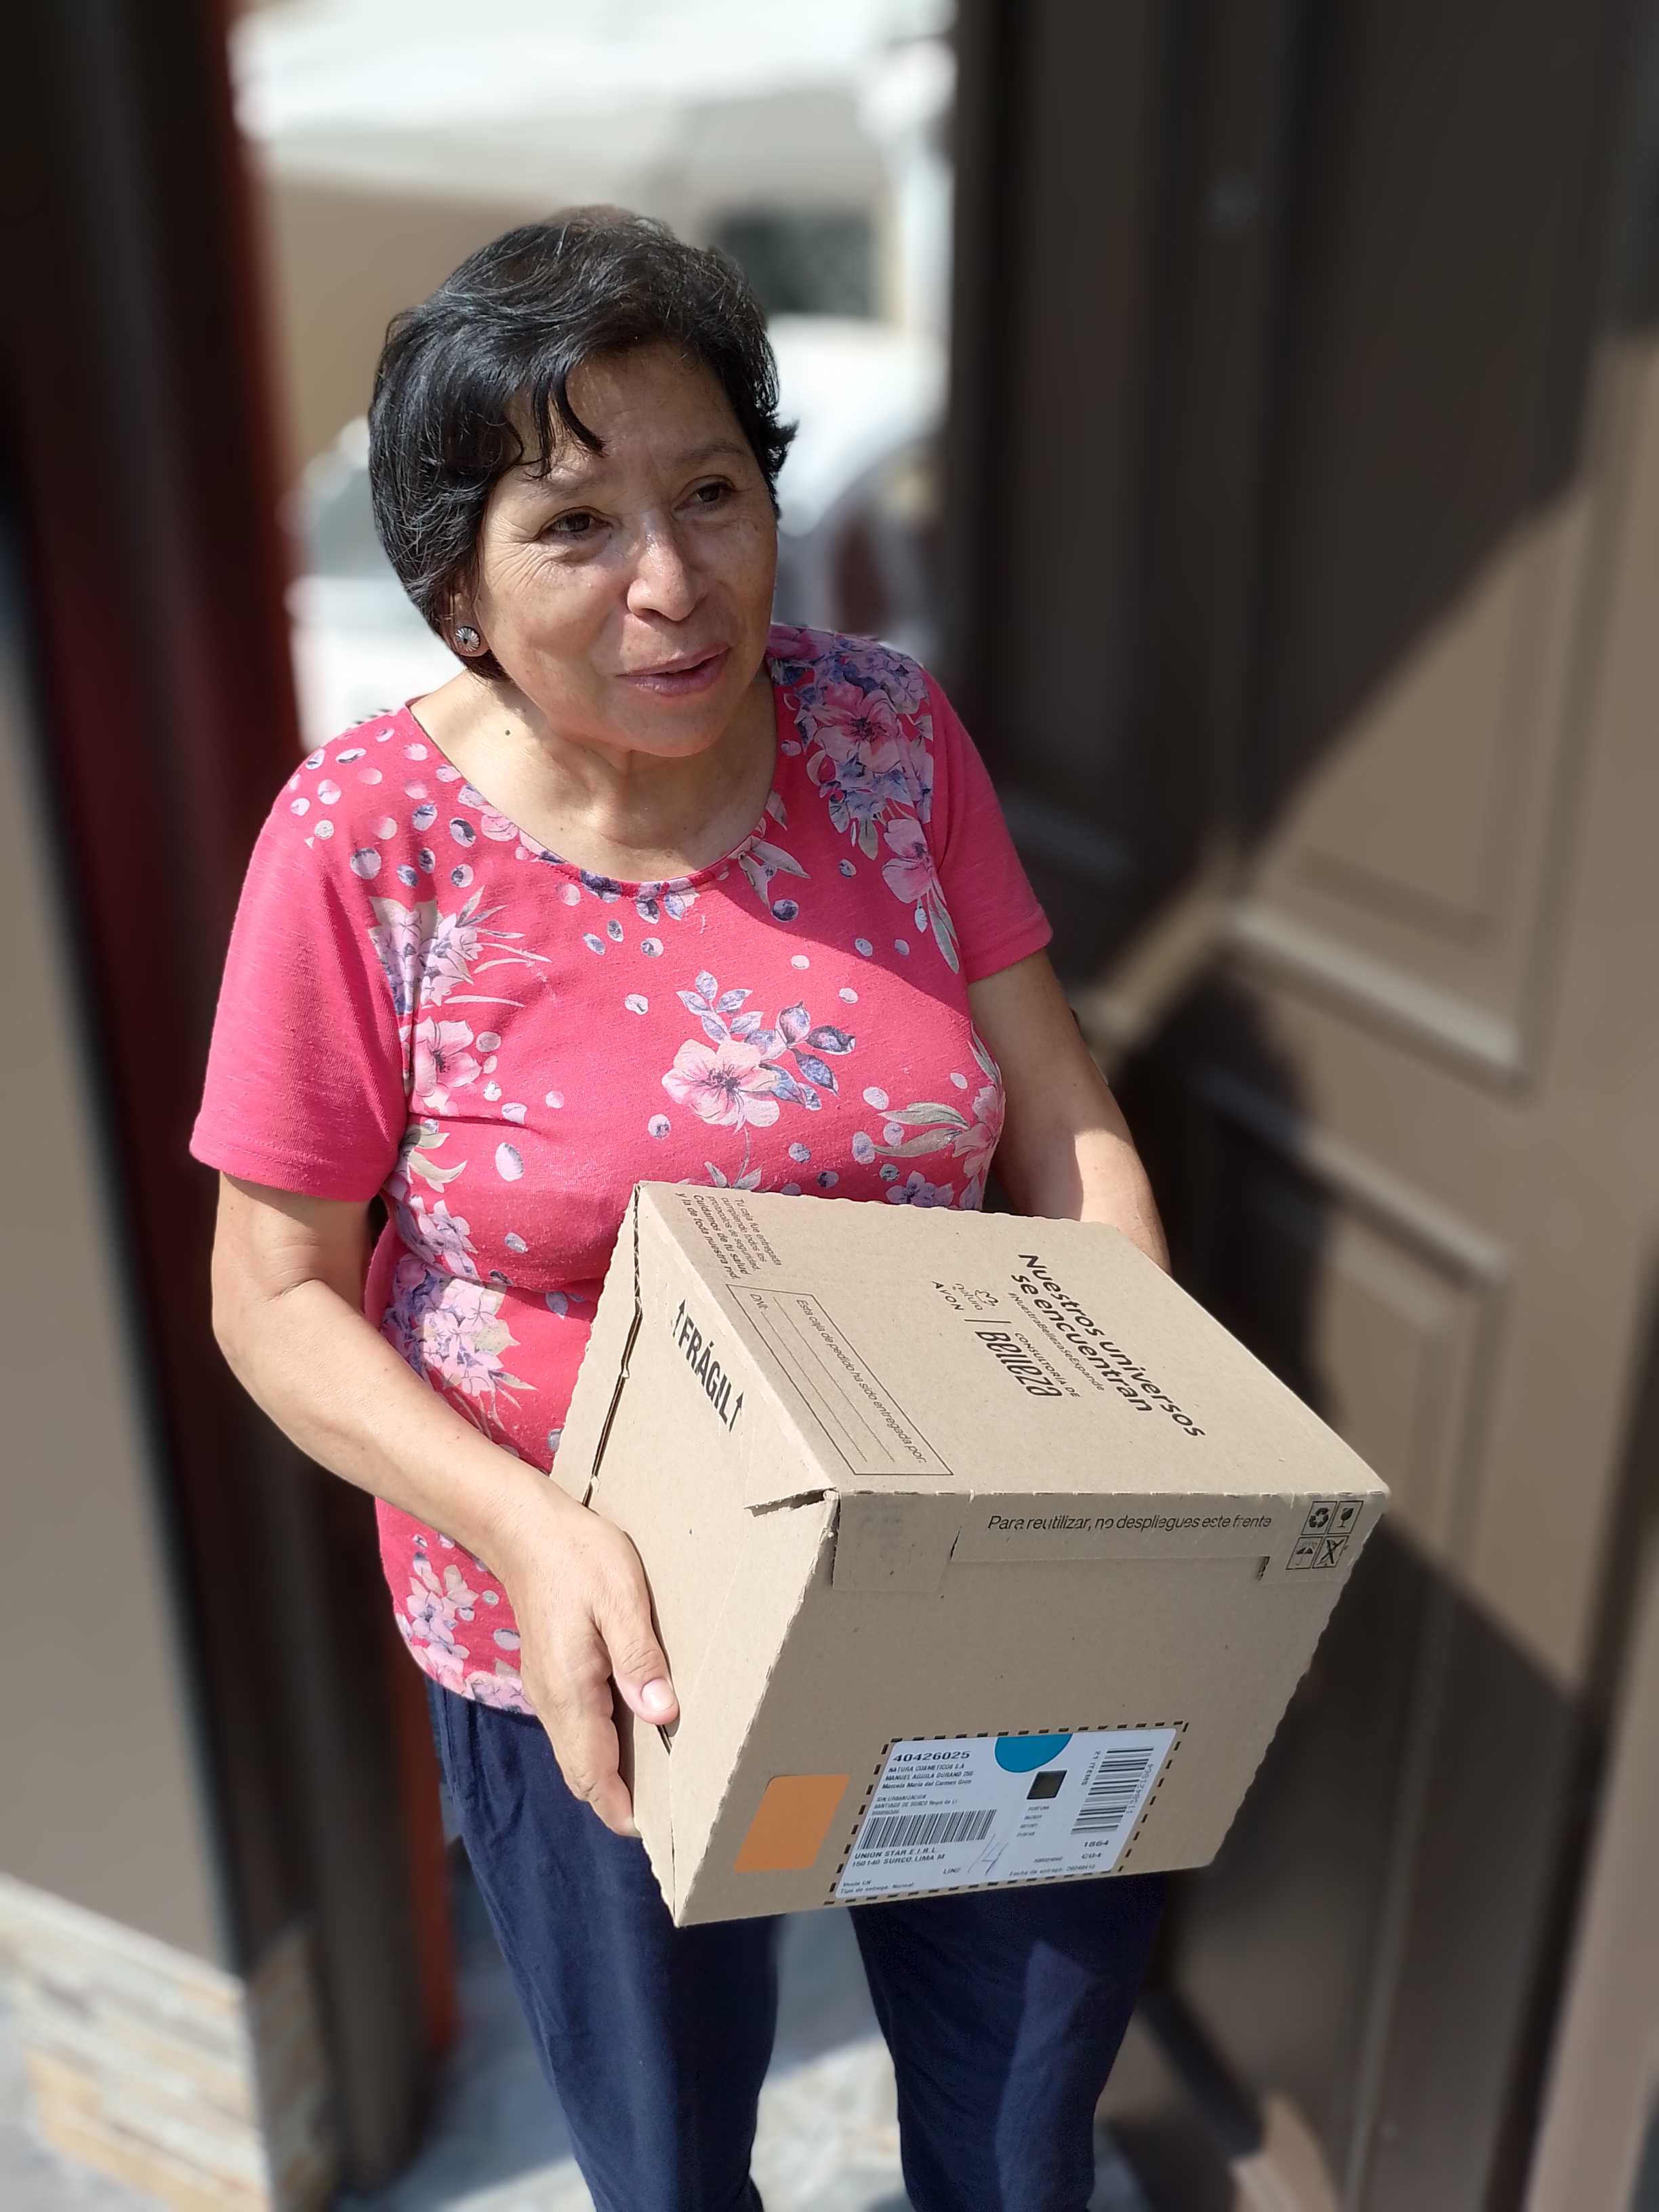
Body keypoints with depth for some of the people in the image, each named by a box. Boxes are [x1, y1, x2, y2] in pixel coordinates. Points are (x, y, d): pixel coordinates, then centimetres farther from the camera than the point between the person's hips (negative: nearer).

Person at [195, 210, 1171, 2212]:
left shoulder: (891, 737, -9)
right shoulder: (367, 841, -17)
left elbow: (1064, 1125, -5)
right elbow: (278, 1299, -11)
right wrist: (533, 1529, -26)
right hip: (596, 1642, -2)